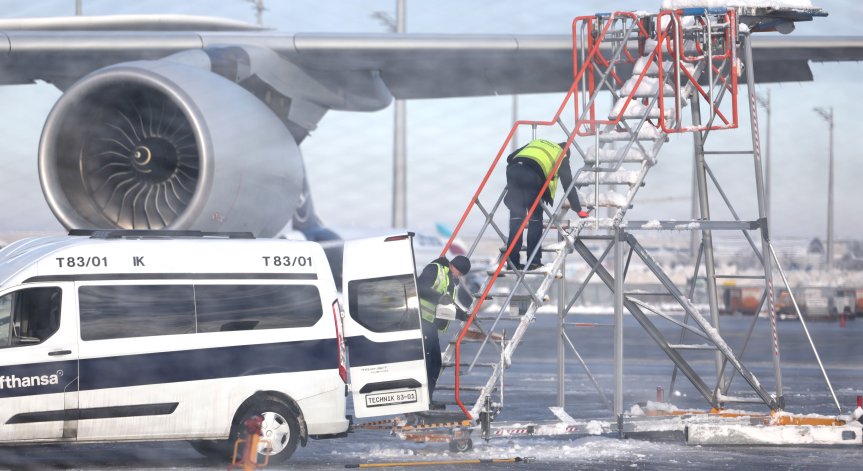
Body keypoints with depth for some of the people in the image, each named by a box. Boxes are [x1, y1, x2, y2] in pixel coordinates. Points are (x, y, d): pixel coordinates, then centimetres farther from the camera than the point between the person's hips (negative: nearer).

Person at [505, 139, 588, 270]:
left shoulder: (536, 143, 37)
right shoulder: (562, 157, 26)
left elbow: (510, 158, 30)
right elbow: (568, 185, 25)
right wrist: (578, 210, 30)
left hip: (513, 170, 4)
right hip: (532, 176, -4)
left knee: (516, 216, 13)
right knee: (535, 218, 12)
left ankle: (512, 261, 11)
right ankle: (534, 261, 10)